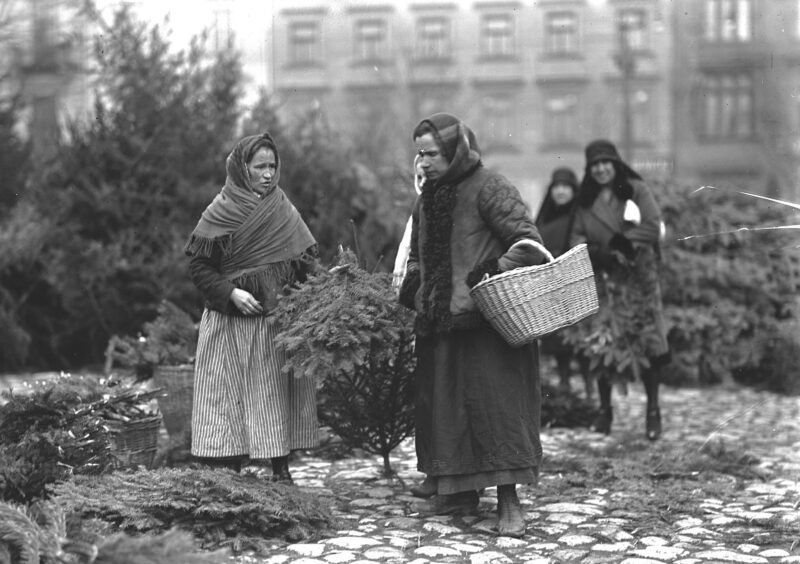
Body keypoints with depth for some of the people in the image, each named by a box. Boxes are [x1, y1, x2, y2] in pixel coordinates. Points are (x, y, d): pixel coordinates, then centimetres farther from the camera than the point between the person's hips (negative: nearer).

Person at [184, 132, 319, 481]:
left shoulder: (285, 212, 7)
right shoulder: (220, 214, -4)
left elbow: (308, 259, 12)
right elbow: (199, 267, -4)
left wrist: (295, 289, -7)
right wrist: (231, 293, -16)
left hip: (279, 321, 3)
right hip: (230, 322, -3)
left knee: (277, 393, 3)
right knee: (230, 396, -1)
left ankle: (281, 469, 10)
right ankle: (228, 471, 4)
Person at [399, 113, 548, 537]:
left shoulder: (488, 188, -9)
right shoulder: (428, 197, 15)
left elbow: (527, 241, -15)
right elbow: (418, 255, 26)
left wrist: (492, 274, -27)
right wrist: (411, 288, 9)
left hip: (487, 322, -8)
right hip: (439, 324, 8)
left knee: (495, 402, -7)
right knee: (442, 403, 10)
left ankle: (508, 498, -2)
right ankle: (460, 490, 22)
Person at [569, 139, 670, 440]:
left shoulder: (637, 190, 1)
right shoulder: (585, 199, 11)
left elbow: (654, 227, -6)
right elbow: (576, 237, 8)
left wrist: (619, 242, -14)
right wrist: (596, 252, -12)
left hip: (638, 279, -2)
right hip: (601, 281, 2)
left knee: (647, 345, -3)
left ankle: (653, 411, 8)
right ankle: (604, 409, 13)